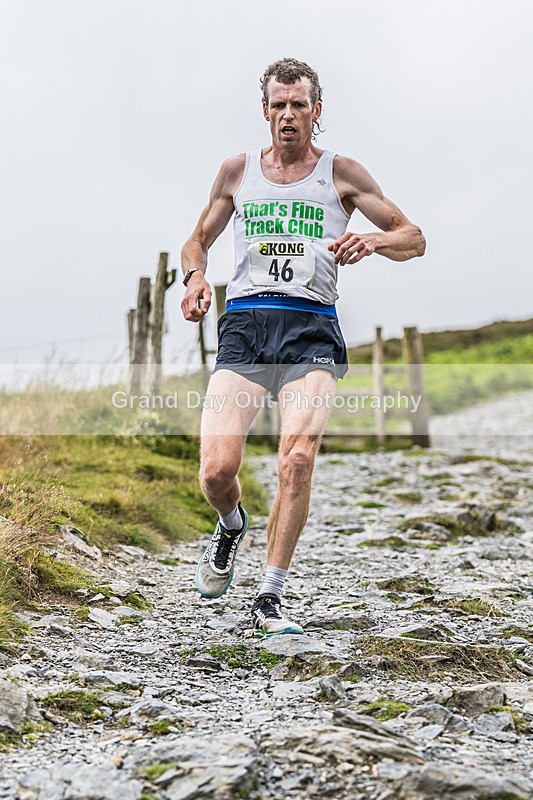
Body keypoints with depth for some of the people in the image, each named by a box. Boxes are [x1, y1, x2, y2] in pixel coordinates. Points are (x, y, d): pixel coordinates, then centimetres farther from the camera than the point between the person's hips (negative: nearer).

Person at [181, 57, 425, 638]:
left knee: (297, 460, -20)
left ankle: (269, 600, -5)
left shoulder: (341, 174, 11)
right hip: (244, 325, 1)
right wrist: (195, 275, 2)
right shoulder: (237, 172, 16)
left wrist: (372, 241, -11)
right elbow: (198, 240, 26)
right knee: (216, 469, -13)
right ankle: (231, 527, 25)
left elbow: (413, 239, 12)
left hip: (311, 330, -1)